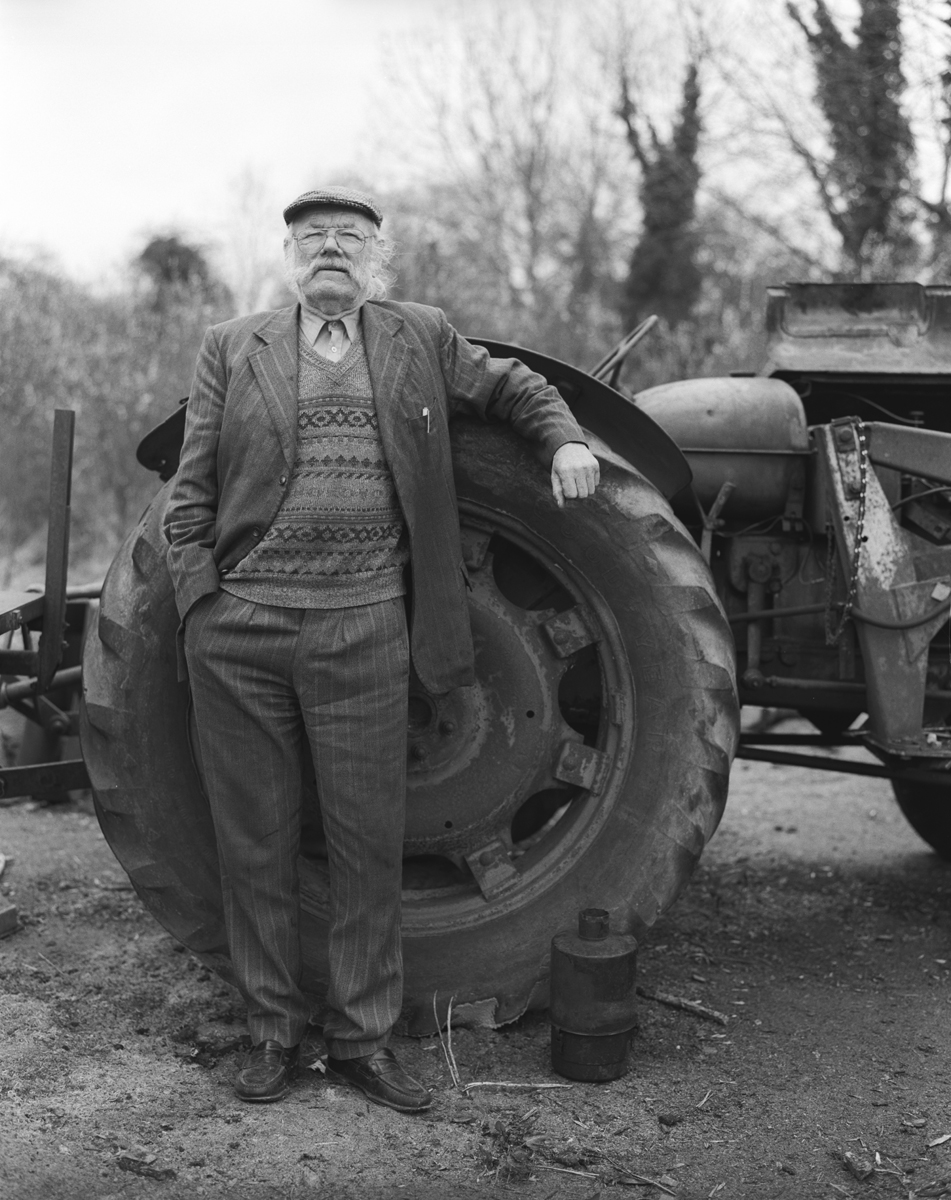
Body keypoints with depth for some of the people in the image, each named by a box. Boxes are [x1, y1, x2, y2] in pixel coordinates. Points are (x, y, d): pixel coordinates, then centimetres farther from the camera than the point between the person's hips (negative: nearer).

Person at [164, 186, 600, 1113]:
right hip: (240, 627, 0)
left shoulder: (419, 339, 13)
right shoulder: (231, 348, 9)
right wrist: (200, 609, -5)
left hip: (363, 629, 0)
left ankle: (362, 1041, 17)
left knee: (368, 843, 4)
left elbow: (510, 385, 27)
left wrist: (565, 440, 7)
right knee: (255, 841, 7)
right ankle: (273, 1032, 22)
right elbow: (189, 497, 6)